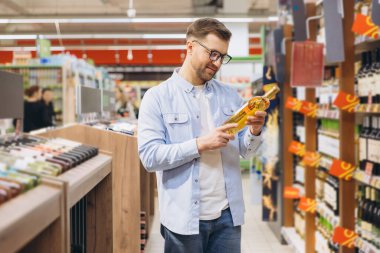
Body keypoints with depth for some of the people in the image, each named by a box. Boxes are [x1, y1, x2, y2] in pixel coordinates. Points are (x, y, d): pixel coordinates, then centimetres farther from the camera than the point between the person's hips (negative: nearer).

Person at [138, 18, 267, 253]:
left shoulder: (229, 95, 8)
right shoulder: (157, 97, -5)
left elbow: (244, 151, 10)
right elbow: (149, 156, -14)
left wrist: (254, 132, -11)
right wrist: (199, 144, -21)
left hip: (227, 214, 4)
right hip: (184, 217, -4)